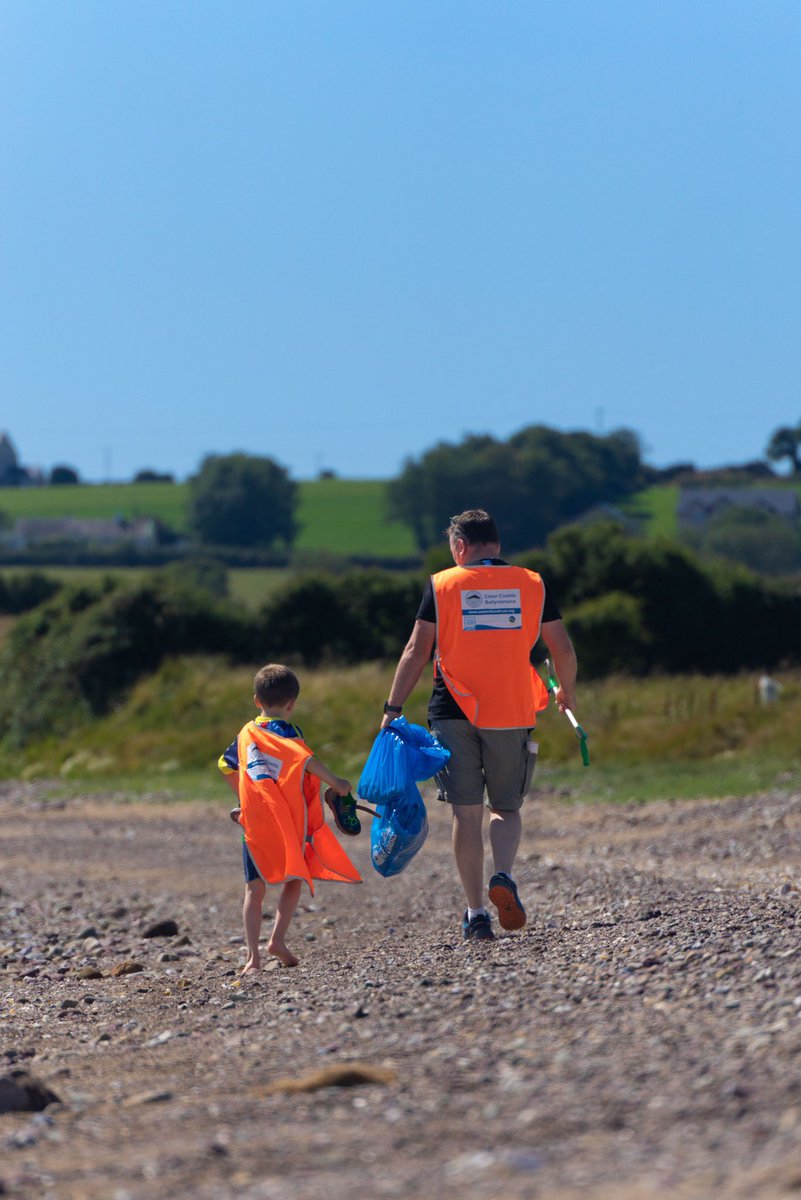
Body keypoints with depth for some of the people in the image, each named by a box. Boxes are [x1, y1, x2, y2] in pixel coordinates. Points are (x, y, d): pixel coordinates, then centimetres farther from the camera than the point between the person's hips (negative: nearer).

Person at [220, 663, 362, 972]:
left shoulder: (246, 733, 13)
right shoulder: (283, 731, -8)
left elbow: (227, 764, 26)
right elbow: (306, 760, -25)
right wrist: (335, 783, -20)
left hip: (253, 821, 4)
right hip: (286, 821, -4)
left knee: (255, 887, 3)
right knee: (294, 880, 12)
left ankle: (253, 955, -5)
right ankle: (278, 939, -2)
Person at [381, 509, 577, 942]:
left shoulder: (442, 585, 0)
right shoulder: (532, 585, 4)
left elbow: (416, 652, -4)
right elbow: (563, 651, 6)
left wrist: (393, 709, 0)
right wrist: (567, 693, 24)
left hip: (455, 714, -1)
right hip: (512, 715, 1)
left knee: (466, 812, 5)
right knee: (506, 808, 14)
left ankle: (476, 913, 2)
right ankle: (503, 877, -14)